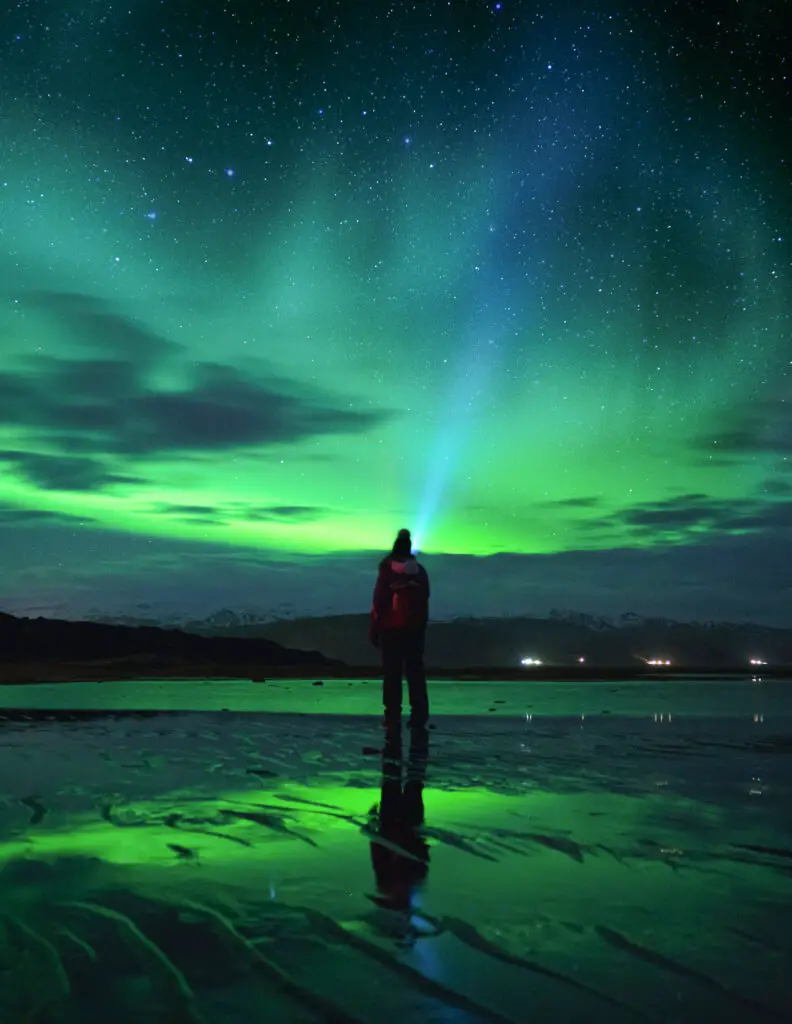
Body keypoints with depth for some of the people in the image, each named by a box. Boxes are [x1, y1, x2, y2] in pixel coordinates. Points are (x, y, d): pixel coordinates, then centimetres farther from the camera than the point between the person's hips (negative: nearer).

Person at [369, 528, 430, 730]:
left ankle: (393, 716, 3)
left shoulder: (387, 572, -13)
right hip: (415, 629, 4)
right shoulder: (420, 571, 3)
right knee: (415, 670, 9)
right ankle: (419, 715, 8)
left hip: (391, 629, -4)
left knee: (392, 672, 3)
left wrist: (374, 630, -1)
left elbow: (379, 603, -11)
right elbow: (424, 602, 10)